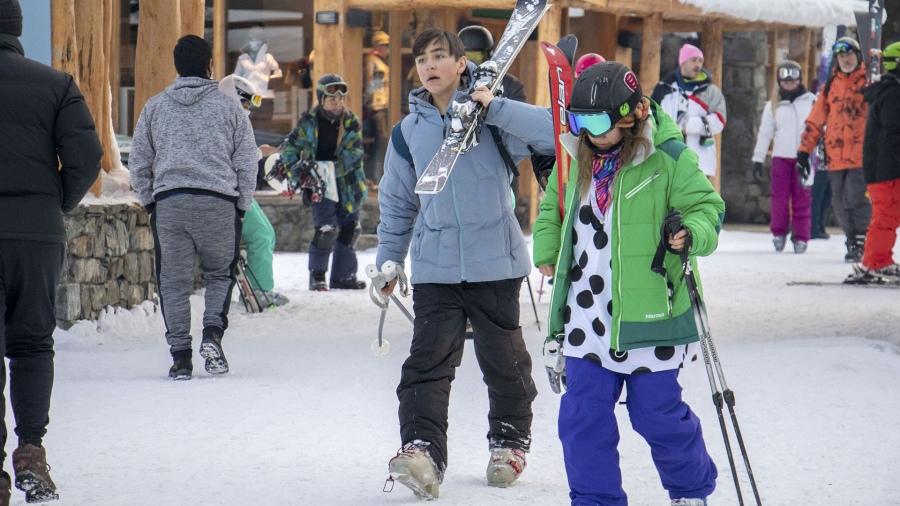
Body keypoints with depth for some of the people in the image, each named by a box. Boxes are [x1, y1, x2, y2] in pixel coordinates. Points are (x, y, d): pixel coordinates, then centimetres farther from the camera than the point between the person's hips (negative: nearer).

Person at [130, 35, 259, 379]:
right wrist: (241, 206, 14)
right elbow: (247, 163, 6)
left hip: (168, 203, 1)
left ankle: (180, 354, 3)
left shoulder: (155, 107, 10)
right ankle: (213, 332, -8)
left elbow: (138, 163, 10)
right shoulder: (228, 107, 5)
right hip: (218, 203, -1)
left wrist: (149, 202, 19)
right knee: (220, 273, 14)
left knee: (174, 281, 6)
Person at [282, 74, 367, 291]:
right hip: (320, 183, -4)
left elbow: (354, 153, -5)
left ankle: (343, 275, 18)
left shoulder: (350, 122, 3)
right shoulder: (309, 121, -3)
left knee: (349, 228, 7)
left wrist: (336, 168, -18)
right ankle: (317, 275, -5)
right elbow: (291, 147, 6)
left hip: (348, 182, 4)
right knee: (327, 228, -16)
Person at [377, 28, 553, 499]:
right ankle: (422, 450, -21)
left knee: (503, 358, 11)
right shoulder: (409, 131, 9)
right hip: (435, 267, 2)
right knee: (429, 358, -13)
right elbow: (397, 203, 20)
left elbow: (553, 133, -16)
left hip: (495, 264, -2)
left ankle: (510, 441, 30)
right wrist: (388, 261, 19)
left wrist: (496, 106, -21)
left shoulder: (493, 116, -1)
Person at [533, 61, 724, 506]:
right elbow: (553, 207, 24)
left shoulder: (667, 159, -10)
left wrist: (692, 235, -26)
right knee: (582, 415, 2)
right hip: (586, 316, 5)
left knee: (657, 412, 5)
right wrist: (546, 250, 14)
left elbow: (707, 206, -6)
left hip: (647, 313, -5)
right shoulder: (577, 159, 7)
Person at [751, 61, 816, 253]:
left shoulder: (810, 100, 8)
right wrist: (758, 158, 6)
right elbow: (765, 132, 11)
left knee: (802, 198, -3)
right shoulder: (773, 105, 10)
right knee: (780, 197, -5)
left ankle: (801, 237, 5)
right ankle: (778, 233, 12)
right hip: (781, 157, 1)